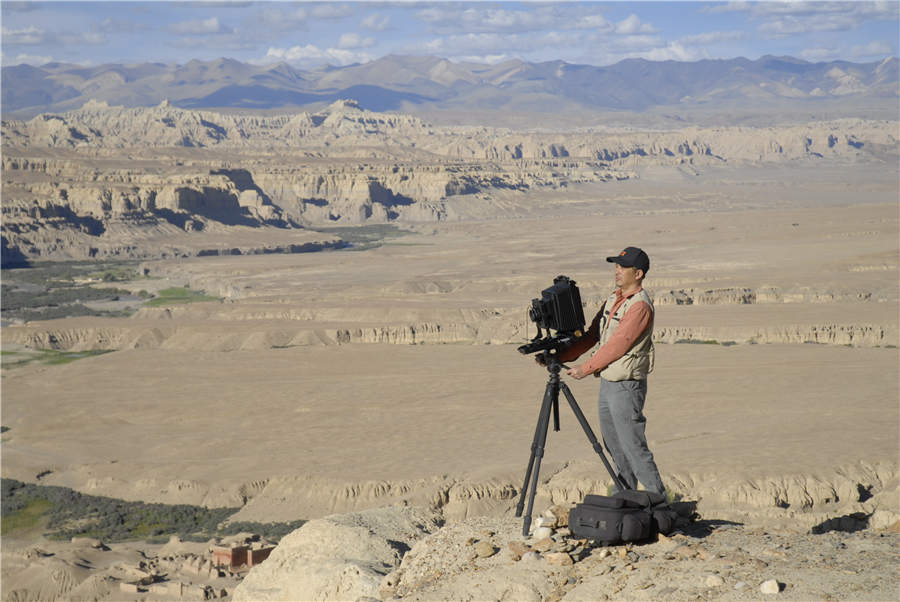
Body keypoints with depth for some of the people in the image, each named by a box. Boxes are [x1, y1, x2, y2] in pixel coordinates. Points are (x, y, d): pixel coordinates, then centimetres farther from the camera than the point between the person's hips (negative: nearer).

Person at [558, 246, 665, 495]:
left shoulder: (640, 306, -16)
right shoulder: (613, 300, 13)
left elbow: (618, 345, -20)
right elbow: (592, 335, 14)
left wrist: (586, 368, -17)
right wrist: (560, 357, 4)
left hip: (627, 386, -9)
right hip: (607, 383, 9)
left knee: (633, 446, -6)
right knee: (614, 445, 16)